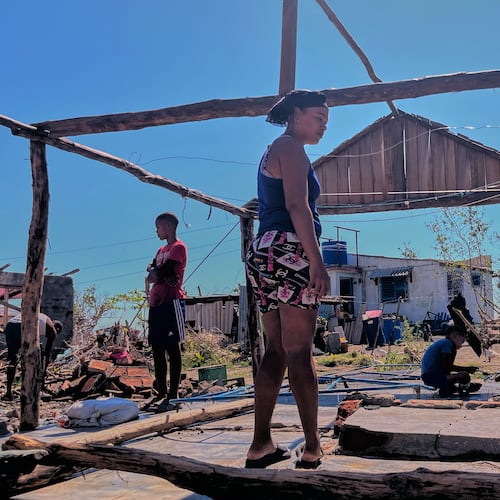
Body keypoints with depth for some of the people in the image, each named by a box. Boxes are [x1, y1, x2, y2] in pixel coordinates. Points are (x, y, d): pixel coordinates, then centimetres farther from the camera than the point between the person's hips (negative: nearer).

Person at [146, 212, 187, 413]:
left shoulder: (179, 247, -3)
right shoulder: (162, 250, 24)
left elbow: (165, 269, -14)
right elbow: (151, 269, 12)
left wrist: (155, 274, 4)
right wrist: (161, 274, -7)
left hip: (172, 302, -9)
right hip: (156, 302, 9)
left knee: (172, 347, -8)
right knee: (157, 349, 8)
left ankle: (173, 396, -7)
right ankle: (161, 395, 14)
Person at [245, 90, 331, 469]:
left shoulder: (273, 153, 27)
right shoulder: (291, 147, -3)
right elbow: (297, 206, -16)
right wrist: (317, 261, -21)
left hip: (263, 252, 9)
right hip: (290, 251, -9)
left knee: (276, 351, 7)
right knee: (299, 351, -8)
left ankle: (261, 444, 8)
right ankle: (312, 449, -3)